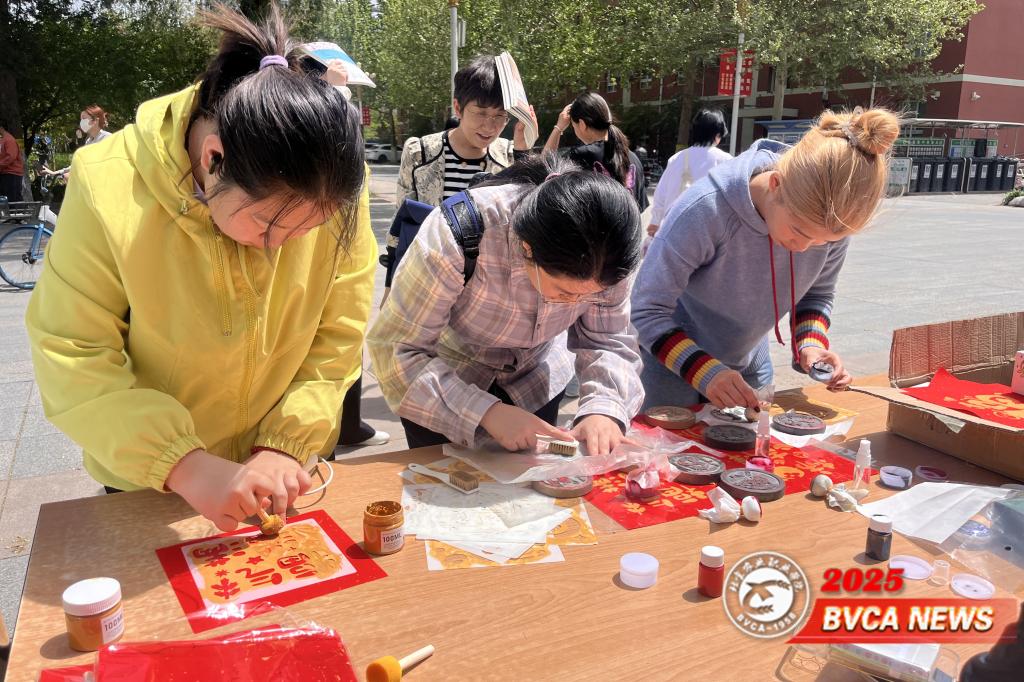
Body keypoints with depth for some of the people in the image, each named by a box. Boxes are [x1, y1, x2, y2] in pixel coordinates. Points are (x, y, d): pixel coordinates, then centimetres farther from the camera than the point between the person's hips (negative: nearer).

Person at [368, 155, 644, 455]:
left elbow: (609, 340, -16)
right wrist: (486, 411, -43)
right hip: (442, 377, -3)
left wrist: (604, 408, -37)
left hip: (534, 382, 3)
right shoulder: (457, 236, -37)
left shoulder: (601, 254, -25)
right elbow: (394, 350, -33)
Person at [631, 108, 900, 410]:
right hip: (670, 358, -4)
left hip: (748, 364, 4)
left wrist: (811, 344, -18)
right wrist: (705, 371, -38)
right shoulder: (705, 210, -34)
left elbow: (817, 293, 1)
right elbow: (648, 310, -27)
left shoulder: (832, 223, -19)